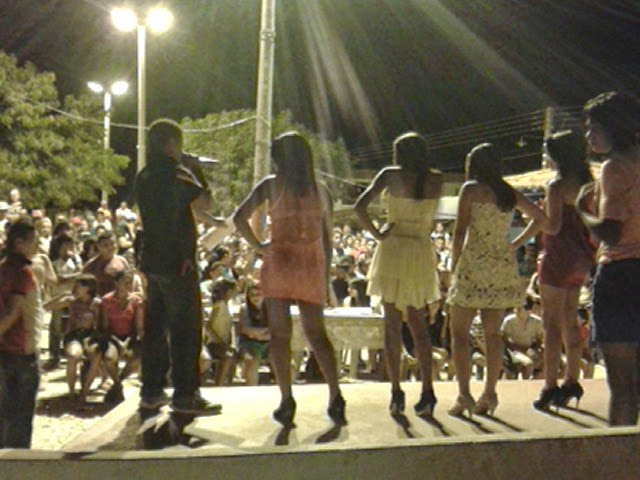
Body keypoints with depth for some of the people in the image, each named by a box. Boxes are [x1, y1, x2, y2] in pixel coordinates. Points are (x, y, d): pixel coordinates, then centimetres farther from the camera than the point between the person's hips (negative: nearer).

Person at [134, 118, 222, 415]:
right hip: (177, 261, -8)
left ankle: (152, 391, 18)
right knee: (186, 329, -3)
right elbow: (204, 205, -13)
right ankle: (185, 395, -2)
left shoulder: (144, 177, 13)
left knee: (155, 325, 12)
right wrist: (199, 176, 2)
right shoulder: (176, 174, -12)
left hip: (151, 260, 8)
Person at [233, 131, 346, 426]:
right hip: (312, 268, 3)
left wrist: (258, 246, 2)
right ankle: (335, 396, 0)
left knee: (279, 335, 5)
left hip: (280, 262, -3)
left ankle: (287, 401, 3)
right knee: (316, 333, 10)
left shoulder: (272, 185, -2)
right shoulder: (321, 191, 8)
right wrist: (325, 276, 15)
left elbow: (240, 218, -10)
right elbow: (327, 238, 9)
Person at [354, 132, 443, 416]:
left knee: (392, 323, 5)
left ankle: (396, 392, 3)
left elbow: (360, 207, -13)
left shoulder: (392, 175, -4)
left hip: (393, 250, -2)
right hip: (422, 253, 3)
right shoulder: (436, 180, 4)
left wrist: (376, 233, -3)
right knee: (418, 324, 12)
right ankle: (427, 390, 4)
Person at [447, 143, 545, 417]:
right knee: (492, 333, 11)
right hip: (503, 264, 5)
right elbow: (540, 218, 19)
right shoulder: (510, 193, 11)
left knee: (459, 332, 1)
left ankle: (464, 394, -6)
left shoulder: (471, 189, -3)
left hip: (475, 263, -5)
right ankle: (490, 393, 11)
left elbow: (460, 231, -9)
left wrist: (454, 265, -2)